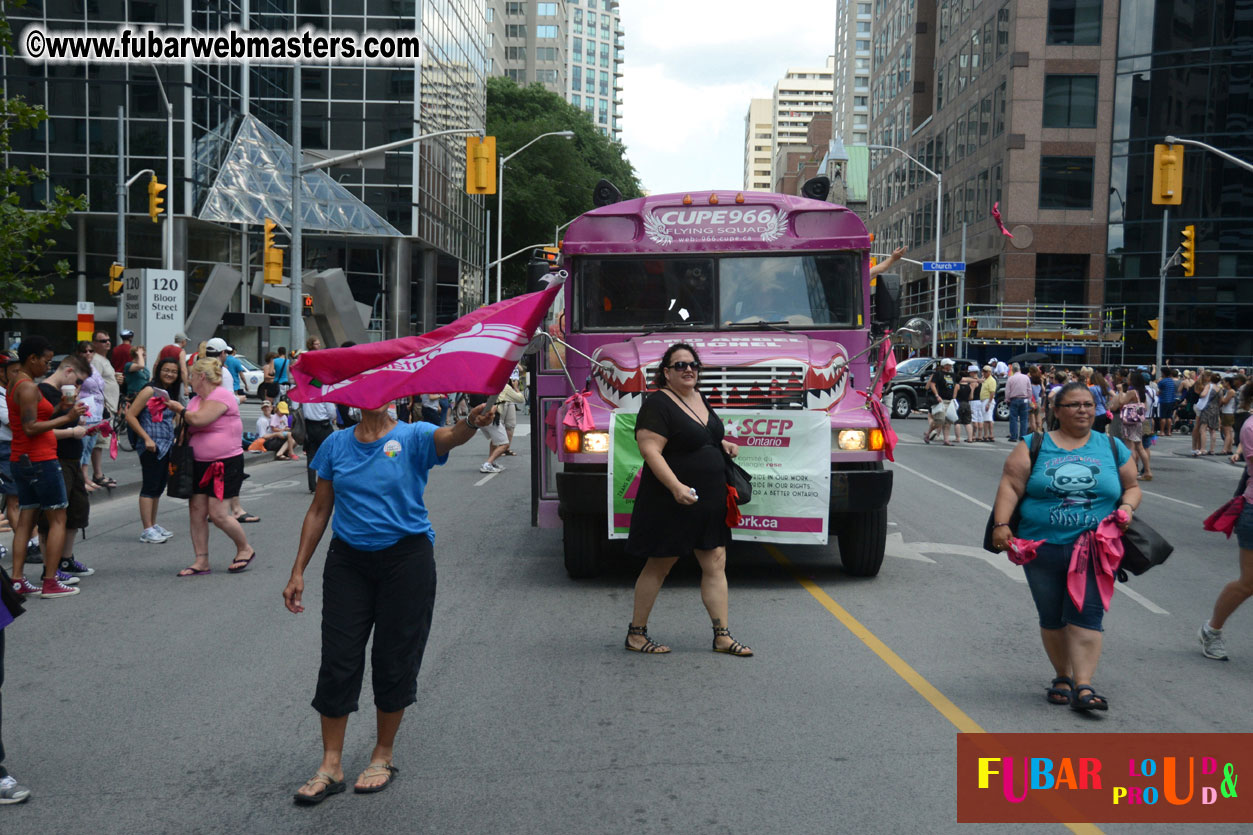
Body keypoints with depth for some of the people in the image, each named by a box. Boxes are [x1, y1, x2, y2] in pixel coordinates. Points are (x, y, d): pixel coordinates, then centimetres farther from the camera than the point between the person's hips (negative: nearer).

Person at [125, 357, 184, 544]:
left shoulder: (172, 394, 15)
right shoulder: (150, 391, -7)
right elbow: (130, 416, -12)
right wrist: (147, 438, -15)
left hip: (167, 445, 8)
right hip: (152, 446, -8)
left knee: (159, 486, 13)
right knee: (150, 486, -6)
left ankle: (153, 525, 22)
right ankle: (147, 530, -4)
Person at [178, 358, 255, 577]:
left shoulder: (221, 396, -14)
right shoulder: (196, 400, 15)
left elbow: (198, 419, -25)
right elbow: (189, 427, 21)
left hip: (226, 464, -9)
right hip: (202, 463, 9)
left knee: (218, 514, -9)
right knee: (197, 511, 3)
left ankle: (245, 549, 13)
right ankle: (201, 561, 9)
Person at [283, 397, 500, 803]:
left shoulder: (413, 437, -4)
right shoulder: (336, 445, 6)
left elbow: (447, 437, -27)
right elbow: (319, 510, 10)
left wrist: (471, 423, -51)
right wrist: (298, 572, 7)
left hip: (406, 559, -3)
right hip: (348, 560, 3)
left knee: (394, 661, 5)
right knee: (338, 661, 2)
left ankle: (383, 756, 24)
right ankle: (331, 766, 14)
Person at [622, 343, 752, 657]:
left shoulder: (699, 399, 13)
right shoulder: (658, 404, -14)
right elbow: (650, 449, -22)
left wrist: (722, 444, 10)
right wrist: (676, 486, -31)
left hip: (709, 501, 8)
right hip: (671, 501, -8)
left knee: (715, 563, 6)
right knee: (659, 566, 3)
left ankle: (722, 635, 13)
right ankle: (636, 633, 17)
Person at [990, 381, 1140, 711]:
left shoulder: (1113, 448, 12)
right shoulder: (1034, 446, 4)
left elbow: (1132, 487, 19)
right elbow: (1010, 486, -3)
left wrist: (1127, 507, -3)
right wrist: (1001, 524, -15)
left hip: (1094, 548, 0)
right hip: (1043, 547, 0)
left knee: (1086, 615, -10)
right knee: (1051, 618, 8)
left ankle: (1083, 686, -10)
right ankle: (1062, 677, 24)